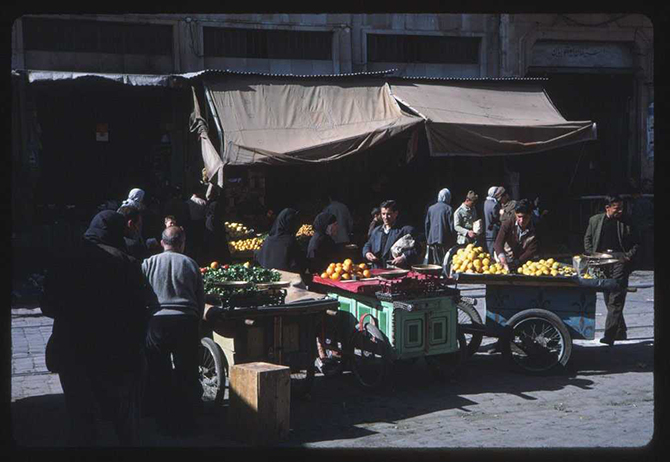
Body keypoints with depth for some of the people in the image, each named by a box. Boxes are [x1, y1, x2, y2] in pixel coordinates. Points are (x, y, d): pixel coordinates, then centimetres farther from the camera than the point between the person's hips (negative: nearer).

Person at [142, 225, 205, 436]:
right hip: (186, 321, 0)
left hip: (157, 321, 0)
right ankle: (186, 420, 14)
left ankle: (164, 422, 12)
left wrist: (145, 319, 19)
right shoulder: (190, 264, 6)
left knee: (158, 375, 9)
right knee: (187, 373, 10)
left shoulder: (149, 263, 5)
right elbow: (201, 298, 9)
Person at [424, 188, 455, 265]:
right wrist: (452, 241, 1)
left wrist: (427, 239, 19)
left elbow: (427, 224, 12)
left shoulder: (431, 208, 9)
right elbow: (451, 226, -6)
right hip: (444, 240, -5)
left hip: (431, 239, 5)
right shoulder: (448, 209, -5)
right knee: (444, 262, -4)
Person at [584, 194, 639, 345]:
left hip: (620, 261, -3)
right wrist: (593, 255, 3)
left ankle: (609, 335, -17)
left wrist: (629, 256, -5)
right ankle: (620, 332, 23)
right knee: (608, 299, 9)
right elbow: (587, 239, 16)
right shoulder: (595, 220, 9)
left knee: (616, 300, -12)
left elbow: (635, 244, 12)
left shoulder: (626, 222, 5)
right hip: (602, 264, 3)